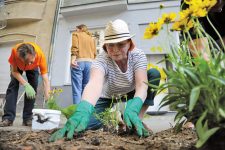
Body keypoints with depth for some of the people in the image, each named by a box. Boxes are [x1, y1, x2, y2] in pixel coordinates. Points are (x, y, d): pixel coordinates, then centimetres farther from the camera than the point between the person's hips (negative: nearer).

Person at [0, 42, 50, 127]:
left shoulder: (40, 55, -43)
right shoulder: (15, 51, -43)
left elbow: (45, 79, -41)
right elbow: (14, 71, -26)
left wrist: (48, 98, -49)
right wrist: (26, 85, -39)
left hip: (33, 68, 0)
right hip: (17, 66, 0)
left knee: (33, 87, -13)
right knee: (13, 86, -14)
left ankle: (27, 118, -4)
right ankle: (8, 118, -10)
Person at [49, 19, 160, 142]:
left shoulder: (138, 55, -23)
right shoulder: (102, 60, -29)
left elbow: (142, 84, -36)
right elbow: (95, 83, -50)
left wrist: (132, 109, -56)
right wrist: (82, 111, -70)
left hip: (130, 94, 2)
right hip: (107, 97, -1)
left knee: (154, 74, -24)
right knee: (83, 121, -28)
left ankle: (138, 120, -17)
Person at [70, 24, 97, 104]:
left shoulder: (76, 34, 13)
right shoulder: (92, 38, 25)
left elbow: (75, 47, -5)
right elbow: (95, 53, 15)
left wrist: (73, 59, -16)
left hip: (79, 62, -4)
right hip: (90, 63, 4)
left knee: (77, 90, -8)